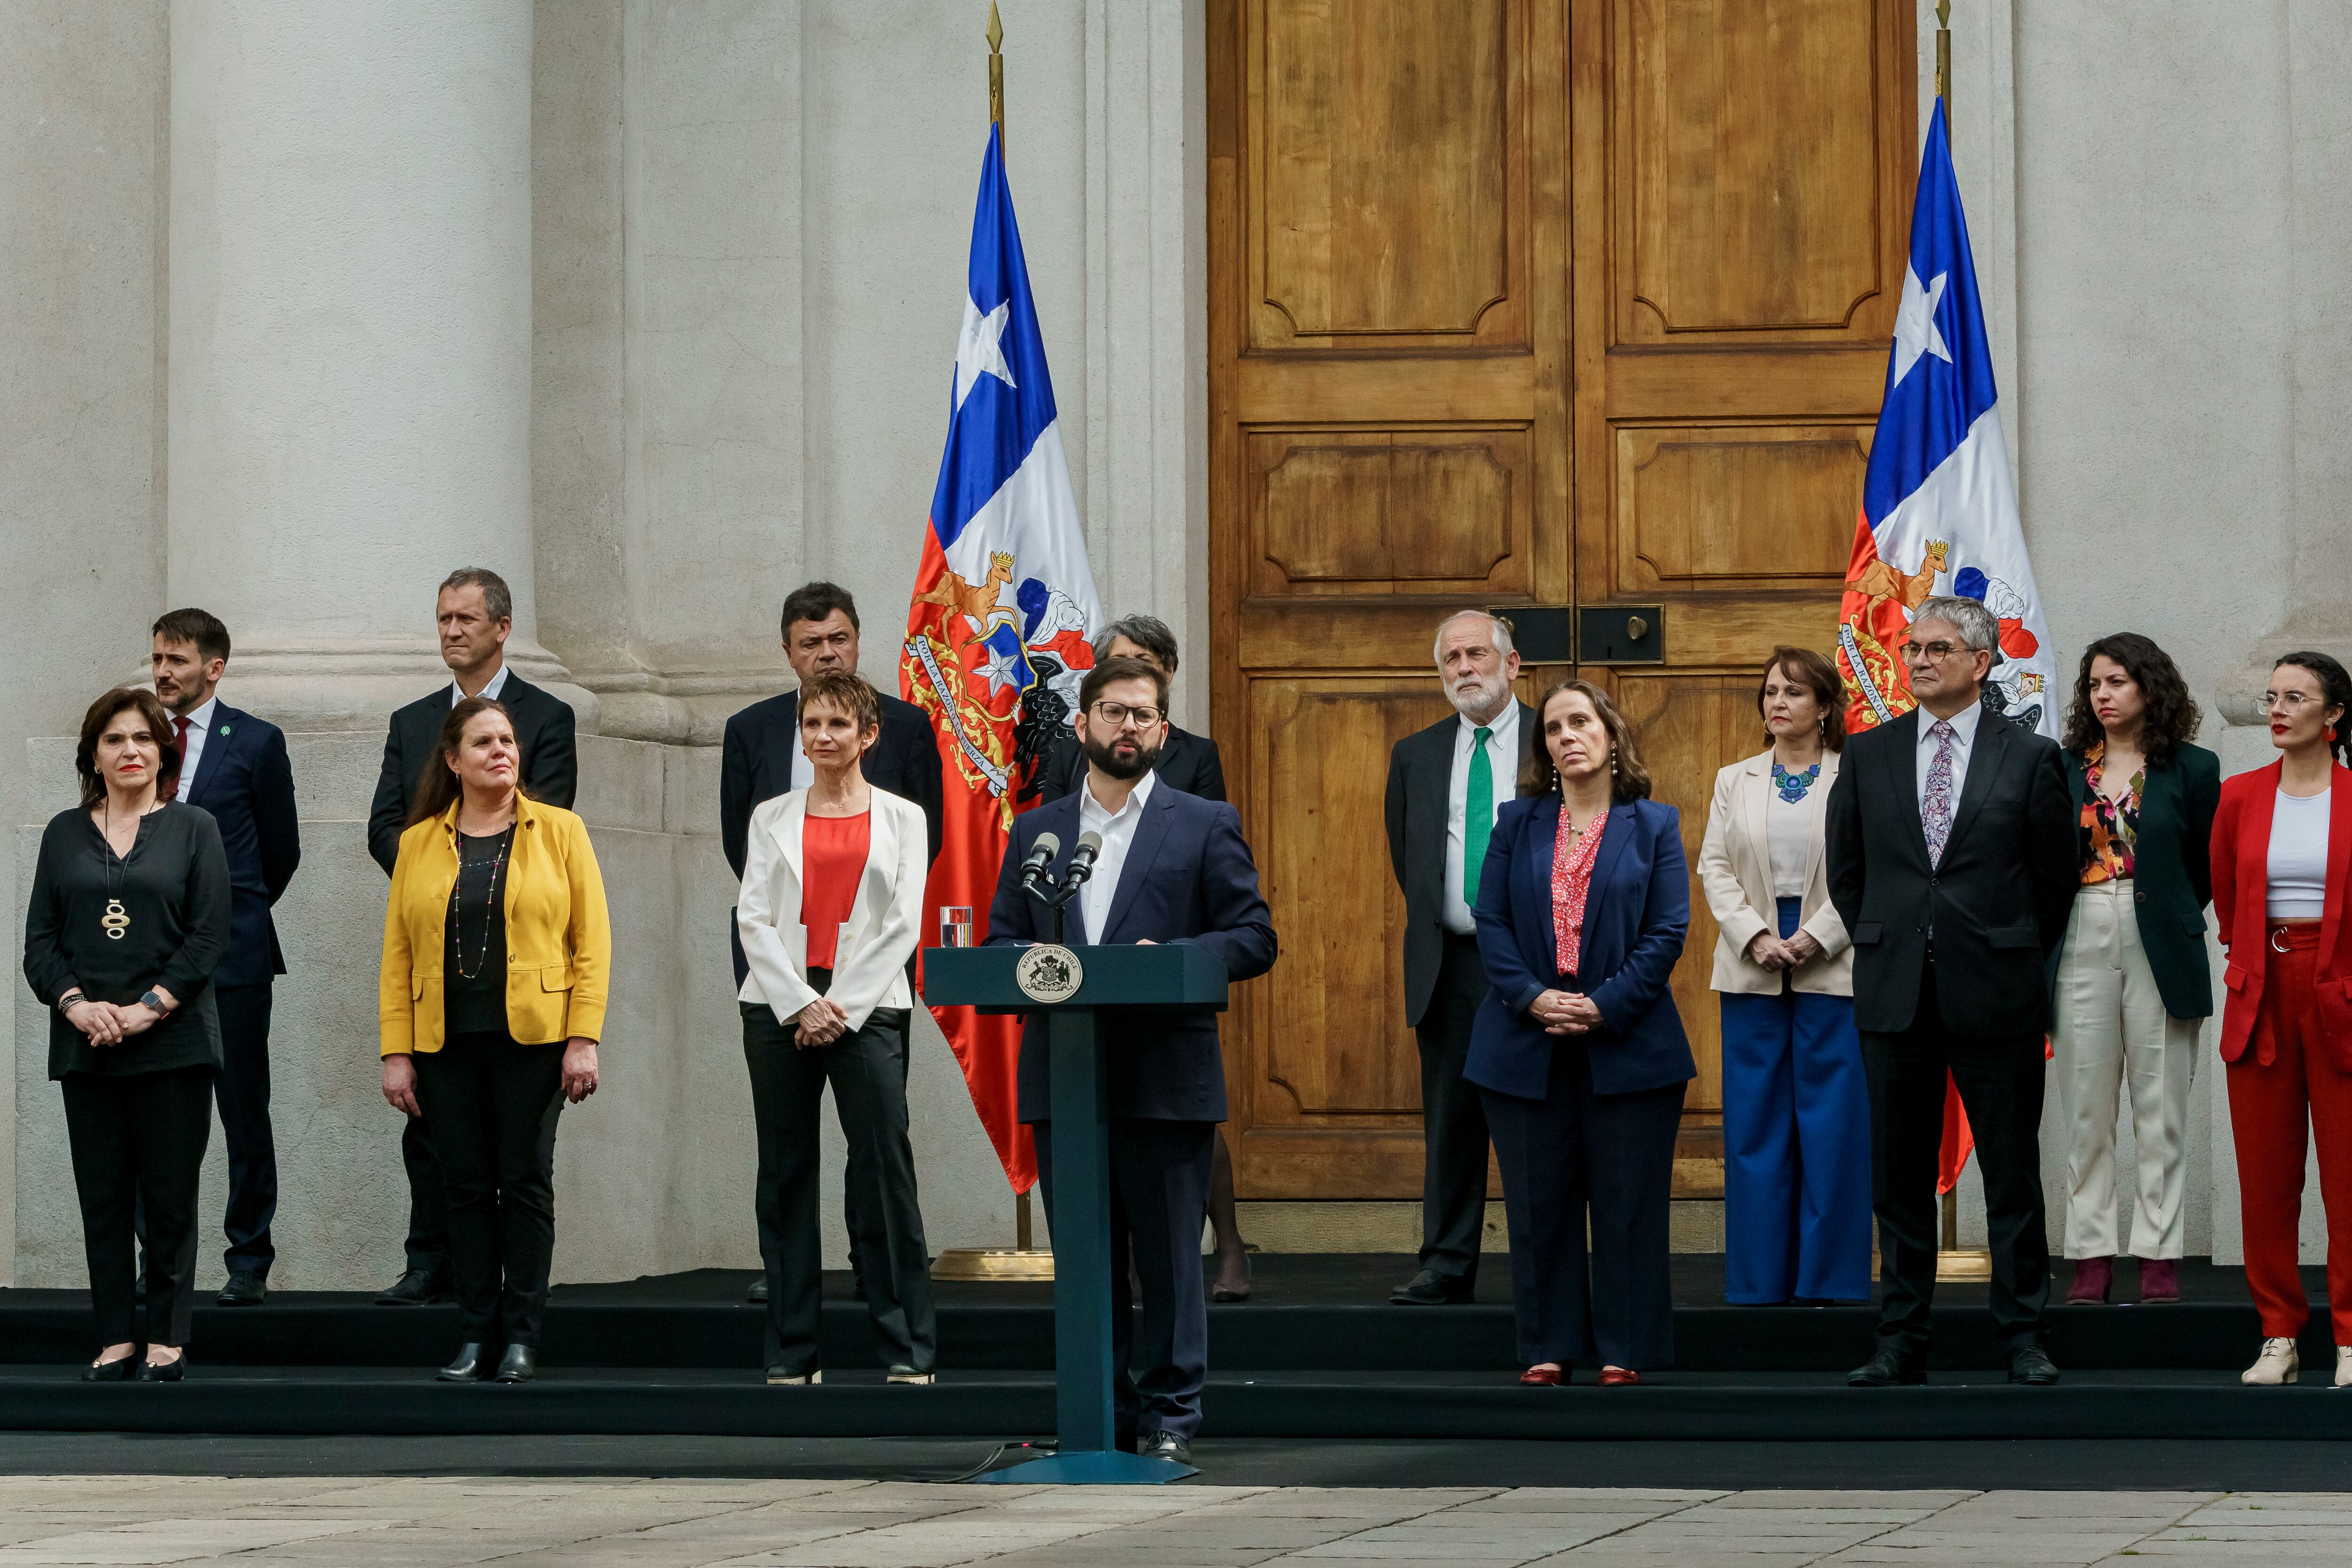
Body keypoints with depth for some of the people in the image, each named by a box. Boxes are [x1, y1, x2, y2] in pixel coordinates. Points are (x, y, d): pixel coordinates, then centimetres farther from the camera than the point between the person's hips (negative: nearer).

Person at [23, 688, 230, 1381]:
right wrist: (76, 1005, -10)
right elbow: (40, 938, 8)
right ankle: (116, 1341, 5)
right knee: (103, 1196, 2)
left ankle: (167, 1341, 3)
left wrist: (150, 1008, -13)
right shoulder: (64, 835, 13)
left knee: (169, 1195, -3)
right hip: (86, 1044, 2)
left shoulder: (194, 829, 6)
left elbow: (209, 934, -2)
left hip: (173, 1042, -2)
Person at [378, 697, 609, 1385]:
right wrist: (396, 1053, -1)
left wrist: (584, 1040, -9)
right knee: (467, 1187, 3)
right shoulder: (419, 843, 9)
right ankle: (475, 1338, 9)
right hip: (445, 1042, 2)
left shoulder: (560, 832, 4)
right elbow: (397, 956, 7)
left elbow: (593, 941, 0)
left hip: (532, 1039, -2)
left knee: (526, 1184, 0)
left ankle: (522, 1339, 5)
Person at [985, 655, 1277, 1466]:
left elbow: (1253, 938, 2)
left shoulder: (1205, 824, 7)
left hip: (1165, 1081, -3)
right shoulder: (1035, 832, 16)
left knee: (1168, 1258, -1)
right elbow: (999, 944, 12)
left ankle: (1169, 1416, 5)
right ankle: (1097, 1414, 11)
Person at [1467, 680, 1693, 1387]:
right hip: (1528, 1045, 2)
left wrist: (1605, 1005, -14)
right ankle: (1549, 1348, 11)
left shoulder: (1654, 826, 4)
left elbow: (1668, 930, -3)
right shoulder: (1517, 824, 9)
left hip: (1626, 1042, -2)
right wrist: (1532, 997, -13)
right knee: (1538, 1202, 3)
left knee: (1627, 1202, 0)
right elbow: (1491, 922, 3)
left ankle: (1623, 1349, 6)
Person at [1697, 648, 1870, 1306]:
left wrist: (1816, 937, -14)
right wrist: (1756, 936, -9)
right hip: (1752, 972, 3)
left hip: (1833, 972, -3)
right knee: (1755, 1121, 3)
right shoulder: (1735, 782, 13)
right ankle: (1759, 1277, 8)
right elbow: (1715, 868, 6)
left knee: (1833, 1121, -3)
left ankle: (1829, 1274, 4)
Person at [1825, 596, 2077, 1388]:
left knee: (2013, 1172, 1)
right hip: (1894, 992, 3)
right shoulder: (1867, 755, 8)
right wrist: (1882, 944, 11)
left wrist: (2016, 958, 6)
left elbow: (2057, 874, 6)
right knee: (1900, 1174, 6)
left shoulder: (2030, 757, 1)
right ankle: (1902, 1343, 10)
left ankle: (2023, 1337, 8)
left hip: (1994, 995, -2)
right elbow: (1845, 869, 16)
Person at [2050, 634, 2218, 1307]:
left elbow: (2207, 867, 6)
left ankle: (2160, 1256, 4)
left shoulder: (2192, 768, 2)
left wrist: (2167, 918, 5)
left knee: (2161, 1110, 0)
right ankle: (2092, 1257, 6)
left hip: (2159, 949, -2)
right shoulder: (2064, 767, 8)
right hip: (2082, 947, 2)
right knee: (2086, 1108, 2)